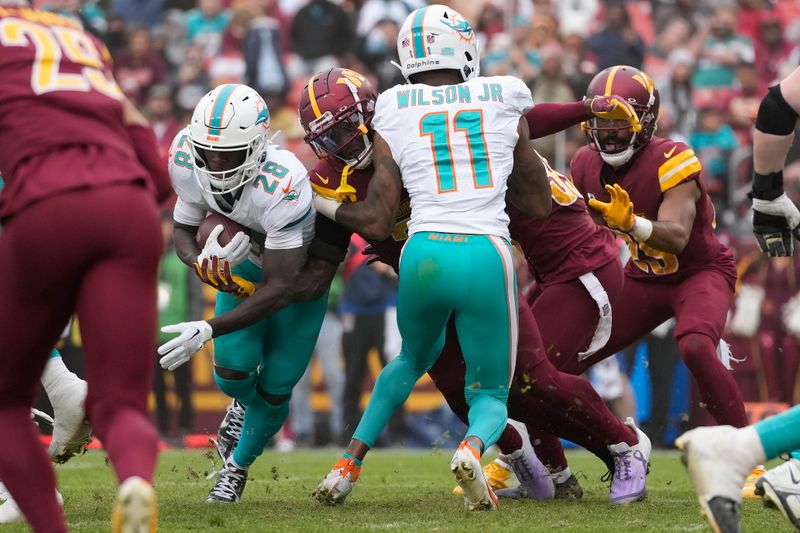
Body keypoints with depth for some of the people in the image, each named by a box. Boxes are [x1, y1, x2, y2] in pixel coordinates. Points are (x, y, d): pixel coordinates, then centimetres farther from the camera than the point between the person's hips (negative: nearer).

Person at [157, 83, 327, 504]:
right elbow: (183, 229, -8)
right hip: (243, 267, 4)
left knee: (275, 388, -1)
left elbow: (278, 289, -39)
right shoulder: (187, 160, -27)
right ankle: (245, 403, 29)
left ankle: (237, 468, 28)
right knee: (233, 373, -10)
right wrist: (201, 263, -32)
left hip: (300, 273, -3)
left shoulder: (282, 187, -44)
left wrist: (209, 330, -43)